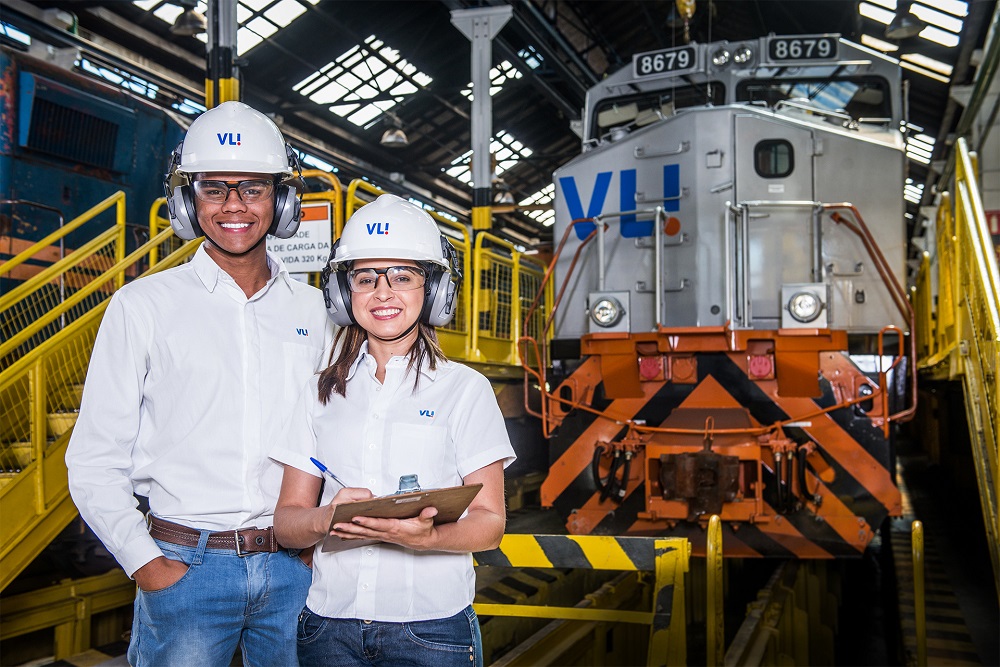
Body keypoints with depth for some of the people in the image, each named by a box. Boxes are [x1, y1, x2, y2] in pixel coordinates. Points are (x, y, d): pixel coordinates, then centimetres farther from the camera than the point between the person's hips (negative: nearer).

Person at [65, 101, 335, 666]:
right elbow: (94, 460, -1)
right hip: (184, 568, -2)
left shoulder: (314, 309, 7)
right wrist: (145, 563, -9)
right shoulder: (143, 307, -1)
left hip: (294, 570, 3)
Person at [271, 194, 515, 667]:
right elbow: (285, 522, 6)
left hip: (431, 628, -2)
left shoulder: (464, 389, -1)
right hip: (329, 625, 3)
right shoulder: (322, 393, 8)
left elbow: (489, 524, -4)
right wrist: (326, 519, -16)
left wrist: (424, 536, -24)